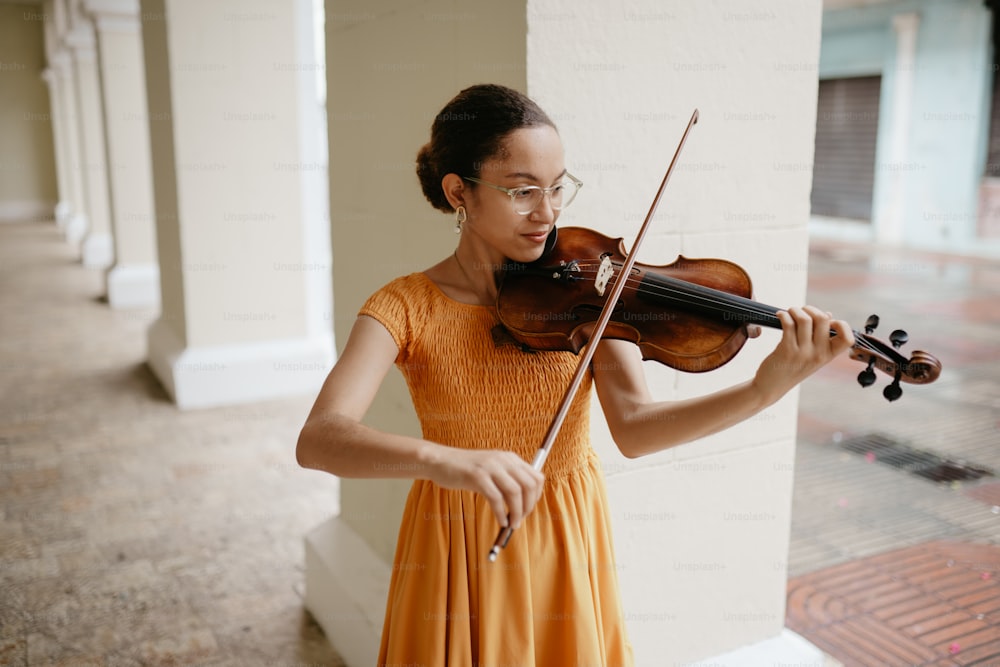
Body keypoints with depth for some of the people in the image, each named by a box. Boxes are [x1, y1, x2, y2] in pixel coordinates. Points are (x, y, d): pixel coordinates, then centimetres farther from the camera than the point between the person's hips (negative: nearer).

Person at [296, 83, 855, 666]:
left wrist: (762, 392, -36)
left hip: (569, 547, 2)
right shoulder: (406, 308, -14)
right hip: (459, 557, -1)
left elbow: (633, 429, -20)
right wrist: (438, 458, -47)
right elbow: (317, 440, -28)